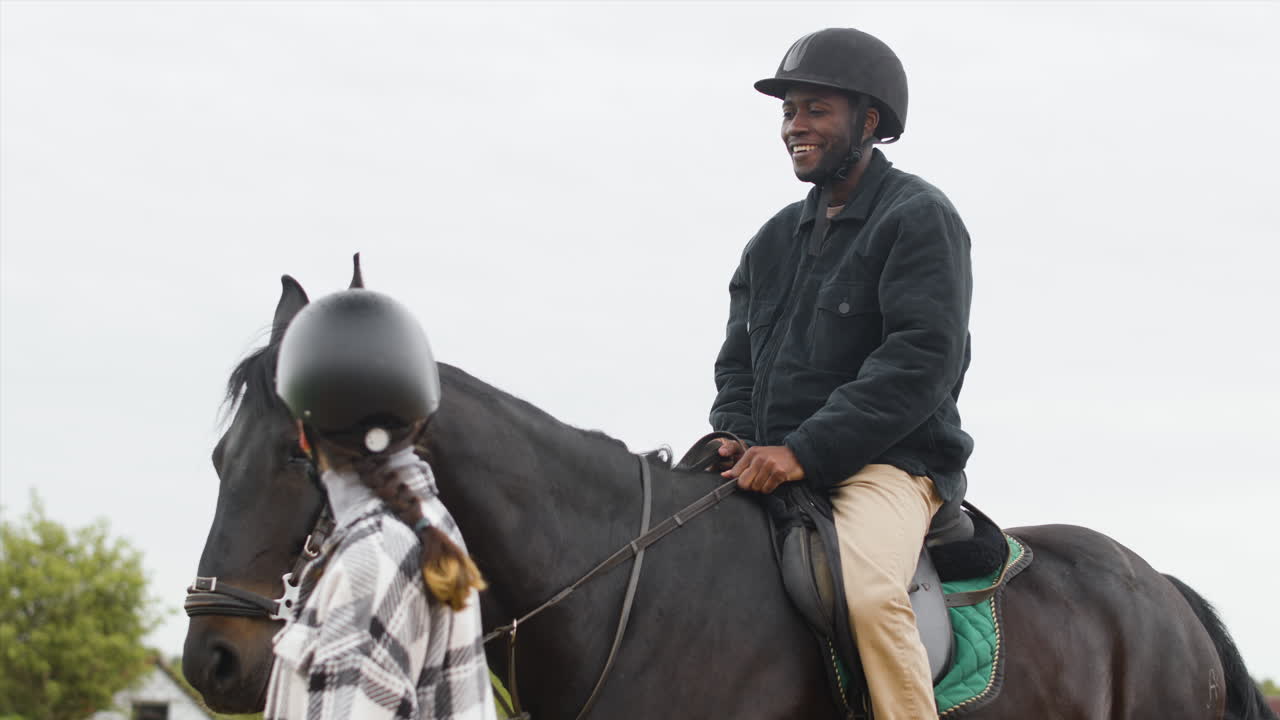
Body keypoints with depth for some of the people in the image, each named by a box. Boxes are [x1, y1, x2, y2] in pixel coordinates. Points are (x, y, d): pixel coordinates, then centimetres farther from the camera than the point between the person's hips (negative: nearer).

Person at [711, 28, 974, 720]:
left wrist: (806, 450, -22)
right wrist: (735, 436, -1)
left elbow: (923, 358, -15)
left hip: (888, 462, -8)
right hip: (770, 470, 8)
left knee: (867, 592, -36)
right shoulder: (775, 239, 20)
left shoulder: (919, 217, -3)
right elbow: (738, 359, 23)